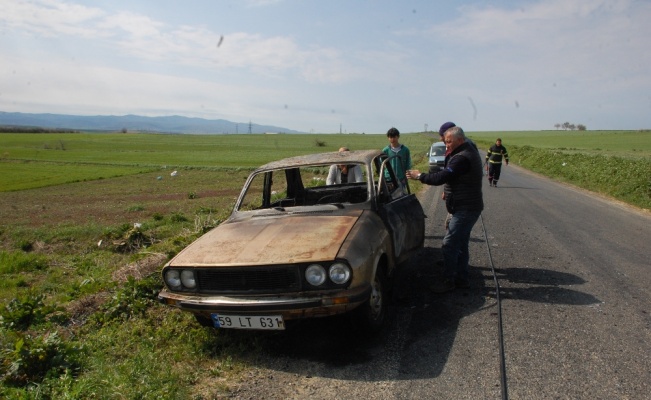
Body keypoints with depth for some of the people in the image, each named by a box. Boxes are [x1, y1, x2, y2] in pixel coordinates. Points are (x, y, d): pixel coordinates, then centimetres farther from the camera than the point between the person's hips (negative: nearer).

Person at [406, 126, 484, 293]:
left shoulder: (462, 158, -22)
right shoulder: (469, 152, 13)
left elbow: (441, 177, -25)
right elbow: (448, 174, 18)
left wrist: (419, 176, -13)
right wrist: (449, 155, 6)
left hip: (465, 209, -11)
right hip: (467, 207, 11)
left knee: (449, 245, -6)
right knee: (461, 244, 16)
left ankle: (448, 282, 1)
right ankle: (463, 278, 25)